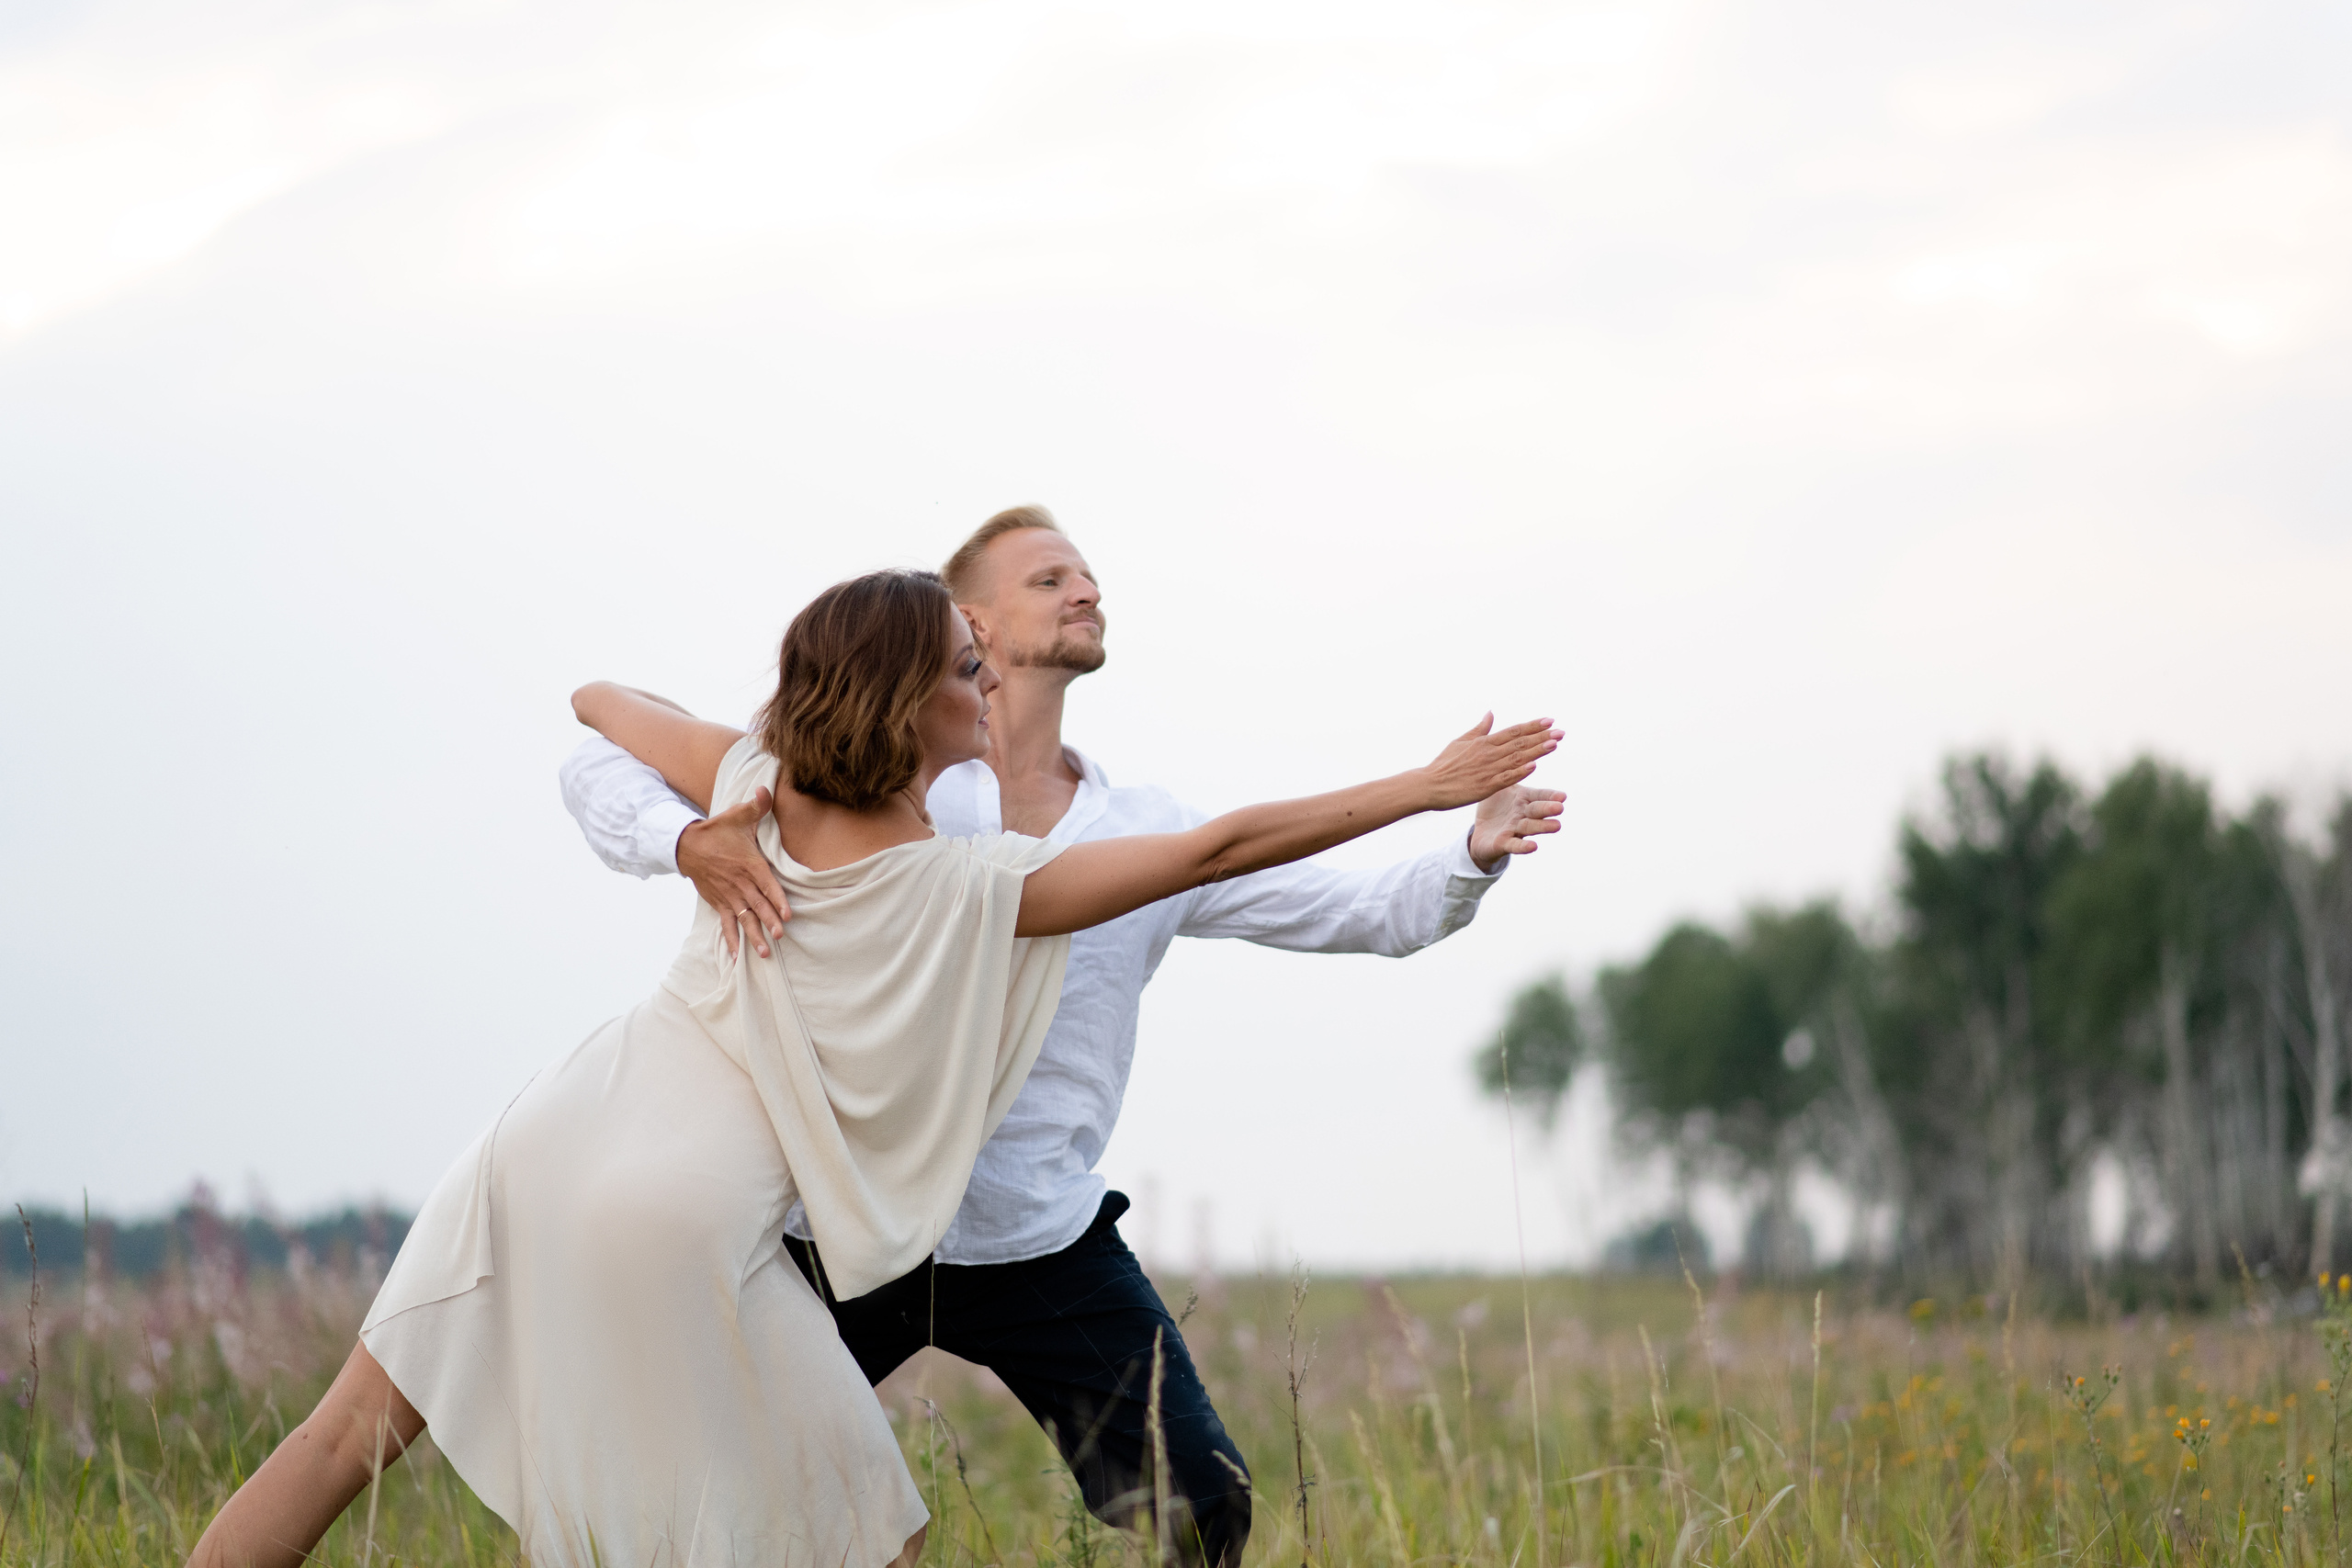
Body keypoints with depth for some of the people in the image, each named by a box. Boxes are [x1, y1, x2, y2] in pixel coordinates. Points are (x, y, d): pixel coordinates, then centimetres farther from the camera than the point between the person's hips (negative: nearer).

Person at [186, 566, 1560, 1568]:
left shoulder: (752, 788, 5)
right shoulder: (979, 890, -7)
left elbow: (599, 699, 25)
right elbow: (1220, 849, -8)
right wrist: (1431, 789, -3)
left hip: (560, 1136, 5)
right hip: (688, 1223, -5)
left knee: (355, 1432, 9)